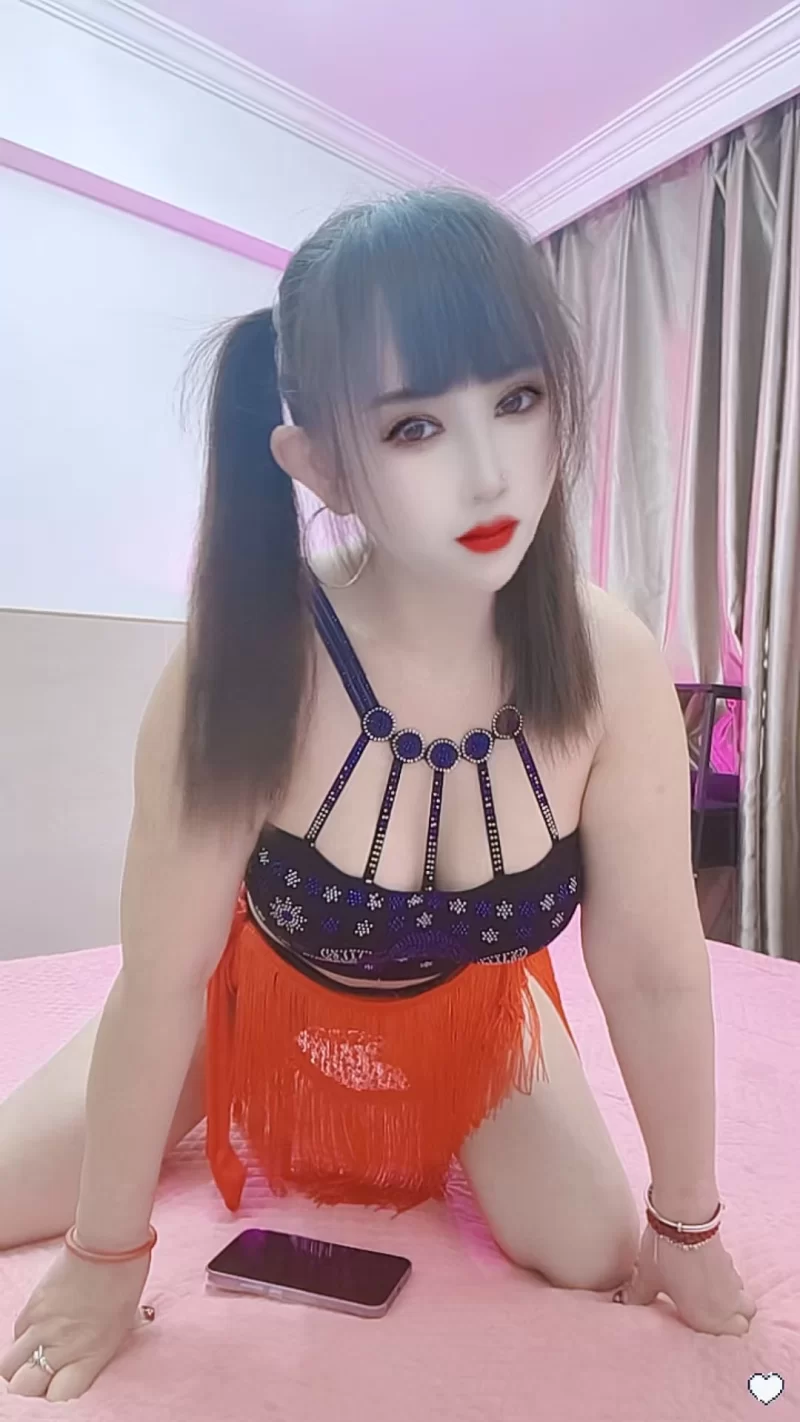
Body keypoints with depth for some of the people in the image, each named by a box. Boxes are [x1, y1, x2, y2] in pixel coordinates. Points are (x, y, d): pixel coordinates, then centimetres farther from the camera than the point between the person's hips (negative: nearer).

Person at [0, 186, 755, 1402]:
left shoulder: (610, 664, -29)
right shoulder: (242, 665, -34)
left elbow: (655, 973, -18)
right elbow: (161, 977, -24)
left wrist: (686, 1228, -5)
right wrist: (108, 1253, -11)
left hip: (470, 1013, 2)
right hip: (268, 998, 0)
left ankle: (433, 1142, 29)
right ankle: (232, 1120, 32)